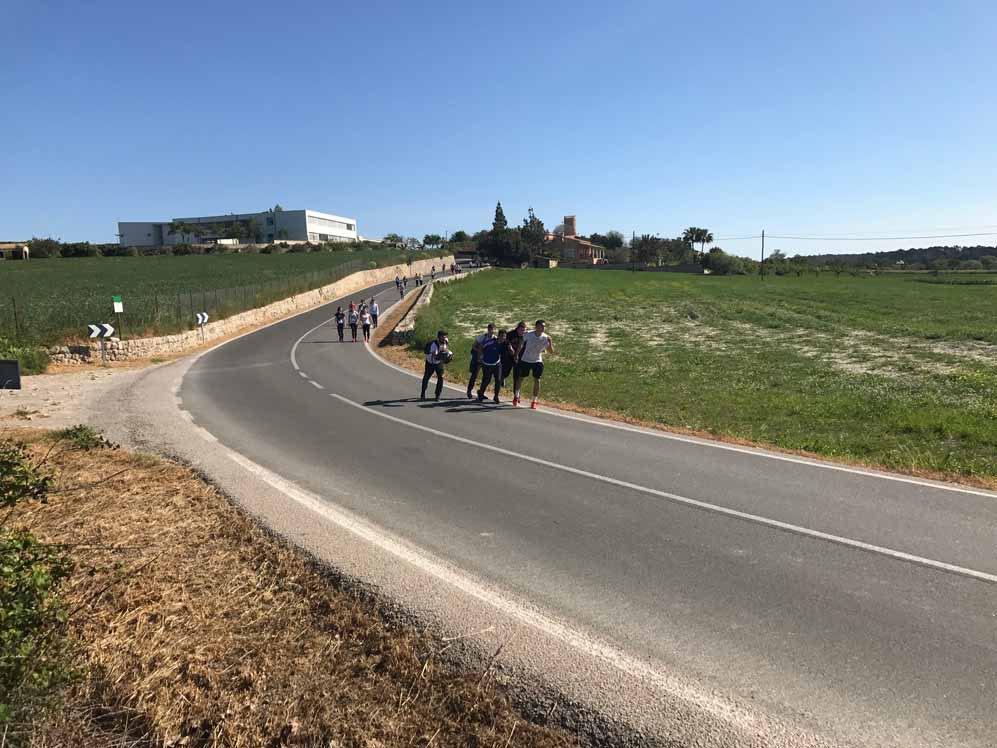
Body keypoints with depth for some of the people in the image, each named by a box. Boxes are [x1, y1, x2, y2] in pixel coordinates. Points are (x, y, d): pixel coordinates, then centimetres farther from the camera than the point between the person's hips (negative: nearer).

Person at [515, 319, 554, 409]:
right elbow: (521, 343, 4)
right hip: (525, 360, 0)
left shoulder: (546, 338, -14)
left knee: (537, 380, -7)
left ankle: (534, 401, 4)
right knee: (521, 378, 11)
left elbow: (551, 352, -11)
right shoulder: (528, 334, -16)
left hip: (537, 361, 0)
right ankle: (516, 396, 35)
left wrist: (550, 343, -29)